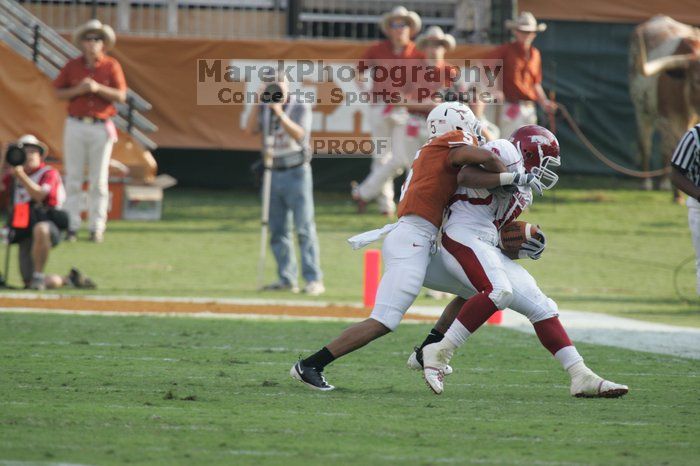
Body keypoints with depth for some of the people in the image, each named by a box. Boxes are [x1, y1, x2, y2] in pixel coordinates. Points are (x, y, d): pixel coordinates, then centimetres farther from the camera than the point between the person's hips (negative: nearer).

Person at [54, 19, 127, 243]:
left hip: (101, 127, -1)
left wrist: (97, 88, -17)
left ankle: (97, 227, 4)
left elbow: (121, 96, -4)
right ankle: (71, 227, 3)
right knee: (73, 178, 0)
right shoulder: (72, 66, 6)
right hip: (75, 126, 1)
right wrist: (78, 90, -12)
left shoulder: (111, 66, 1)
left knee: (99, 181, 1)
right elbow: (59, 93, 5)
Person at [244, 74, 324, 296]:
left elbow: (299, 134, -19)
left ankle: (314, 280, -12)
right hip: (273, 175, 5)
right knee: (277, 231, 6)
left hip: (296, 173, -5)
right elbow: (250, 130, -7)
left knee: (304, 228, -10)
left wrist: (280, 114, -28)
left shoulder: (300, 107, -5)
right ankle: (287, 279, 12)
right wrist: (258, 102, -15)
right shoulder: (264, 109, 7)